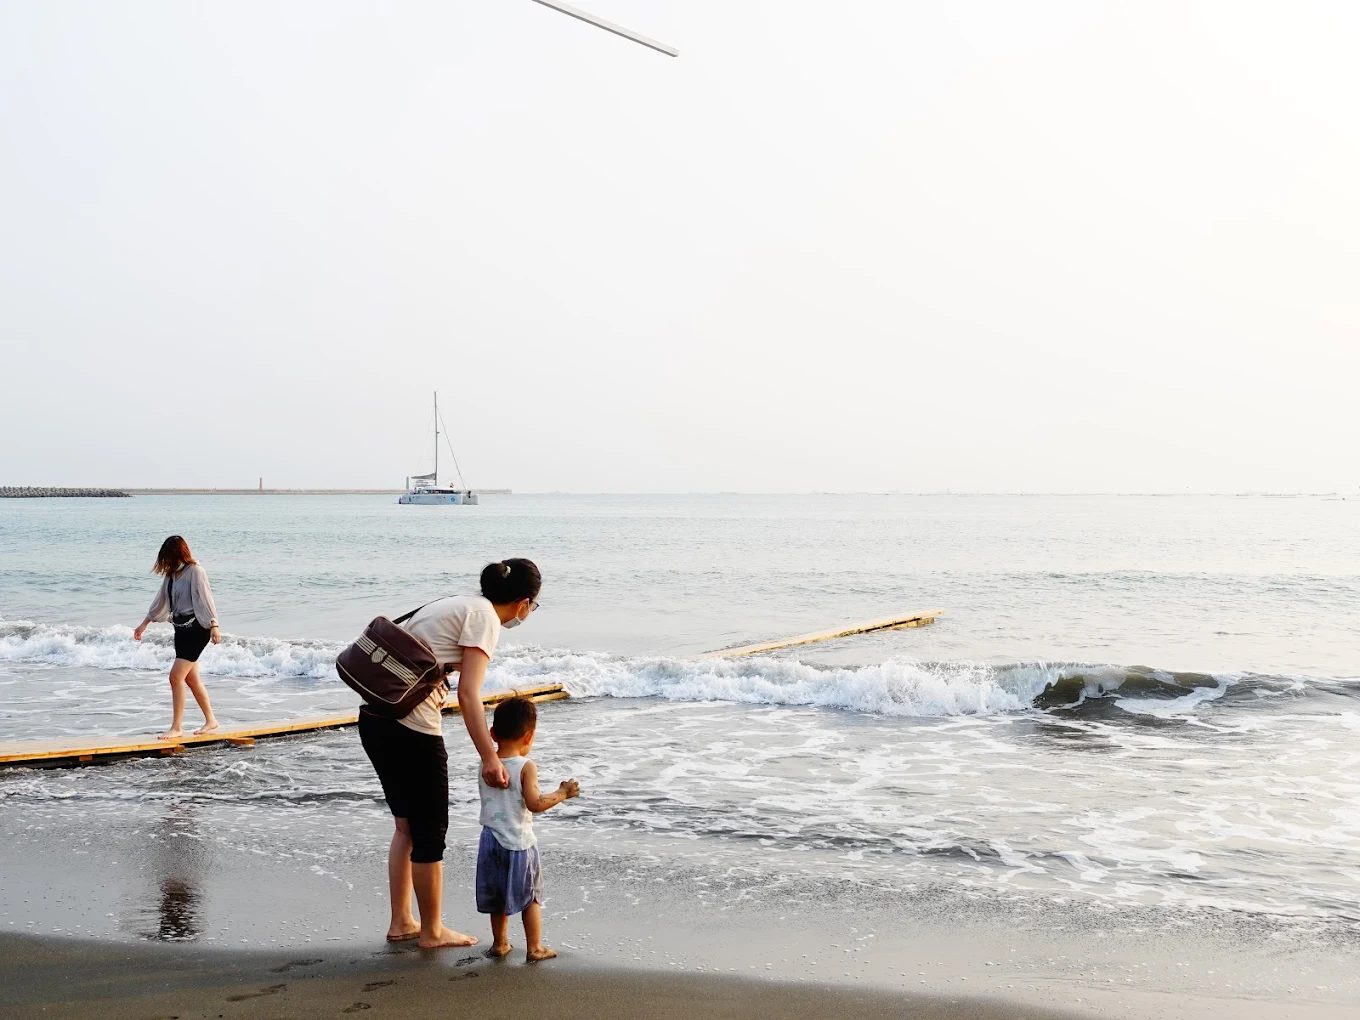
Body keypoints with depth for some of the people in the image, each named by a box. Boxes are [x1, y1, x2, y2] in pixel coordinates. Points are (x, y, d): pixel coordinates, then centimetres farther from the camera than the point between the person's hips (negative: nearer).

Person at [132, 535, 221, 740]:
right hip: (181, 629, 9)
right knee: (191, 678, 11)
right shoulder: (172, 573, 12)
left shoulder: (195, 571, -12)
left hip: (196, 628, -9)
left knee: (176, 676, -13)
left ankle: (177, 727, -8)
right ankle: (210, 721, 22)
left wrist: (214, 626, -24)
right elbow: (161, 600, 22)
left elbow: (205, 598, -17)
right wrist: (145, 623, 28)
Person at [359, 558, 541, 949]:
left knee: (406, 825, 21)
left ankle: (401, 922, 28)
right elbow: (468, 694, -18)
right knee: (430, 832, 6)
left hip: (374, 718, 9)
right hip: (412, 729, -9)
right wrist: (490, 758, -20)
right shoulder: (484, 618, -9)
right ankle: (432, 931, 18)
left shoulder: (458, 604, 16)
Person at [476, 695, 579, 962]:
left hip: (491, 838, 5)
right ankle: (534, 947, 10)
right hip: (519, 841, -5)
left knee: (497, 896, 18)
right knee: (531, 896, 9)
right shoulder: (526, 767, -16)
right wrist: (562, 793, -9)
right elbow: (535, 804, -21)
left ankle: (500, 943, 26)